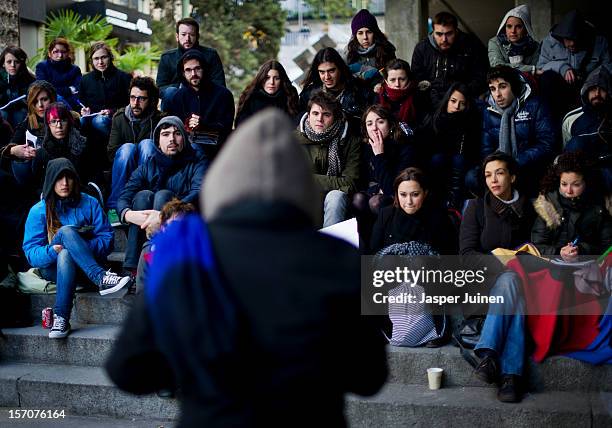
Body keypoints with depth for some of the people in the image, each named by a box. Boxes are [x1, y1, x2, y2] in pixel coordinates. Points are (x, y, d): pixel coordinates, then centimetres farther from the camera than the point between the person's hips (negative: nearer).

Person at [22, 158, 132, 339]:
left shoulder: (89, 204, 6)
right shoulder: (39, 211, 4)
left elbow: (107, 238, -1)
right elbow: (31, 252, -4)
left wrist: (85, 246, -21)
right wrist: (52, 251, -25)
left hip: (83, 268, 1)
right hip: (53, 268, -1)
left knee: (65, 255, -37)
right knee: (65, 231, -31)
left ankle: (61, 319, -45)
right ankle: (102, 279, -46)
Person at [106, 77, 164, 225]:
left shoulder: (159, 119, -4)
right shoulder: (120, 117, 2)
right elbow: (111, 153, -3)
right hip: (124, 174, 1)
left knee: (147, 144, -26)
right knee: (127, 147, -28)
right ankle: (114, 207, -30)